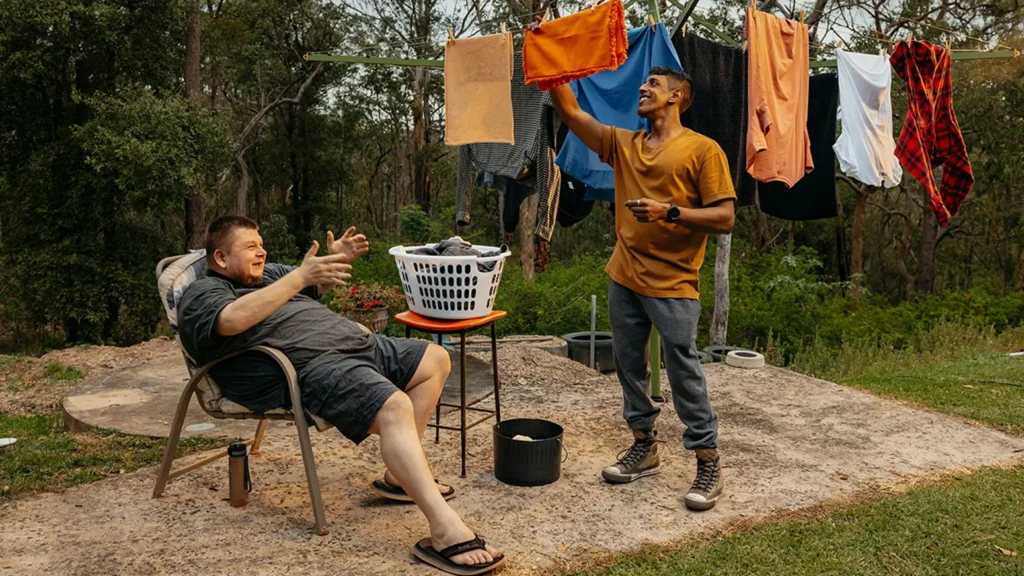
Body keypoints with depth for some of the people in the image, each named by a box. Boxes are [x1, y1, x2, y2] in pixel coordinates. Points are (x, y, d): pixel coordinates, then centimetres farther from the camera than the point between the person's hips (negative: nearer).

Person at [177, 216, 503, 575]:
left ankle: (399, 476, 11)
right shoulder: (202, 294, -1)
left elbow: (317, 286, 38)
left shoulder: (265, 274, 26)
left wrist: (338, 260, 14)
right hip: (312, 368, -11)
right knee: (394, 407, -33)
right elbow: (233, 320, -25)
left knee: (434, 360, 16)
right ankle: (446, 530, -41)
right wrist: (301, 275, -26)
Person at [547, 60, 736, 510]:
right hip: (624, 277, 6)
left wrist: (669, 212, -19)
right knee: (629, 366, 13)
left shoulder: (702, 150, -4)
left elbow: (725, 219, -9)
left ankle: (708, 464, 9)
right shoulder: (623, 144, 13)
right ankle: (644, 447, 29)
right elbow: (570, 112, 8)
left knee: (684, 373, -3)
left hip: (672, 284, -6)